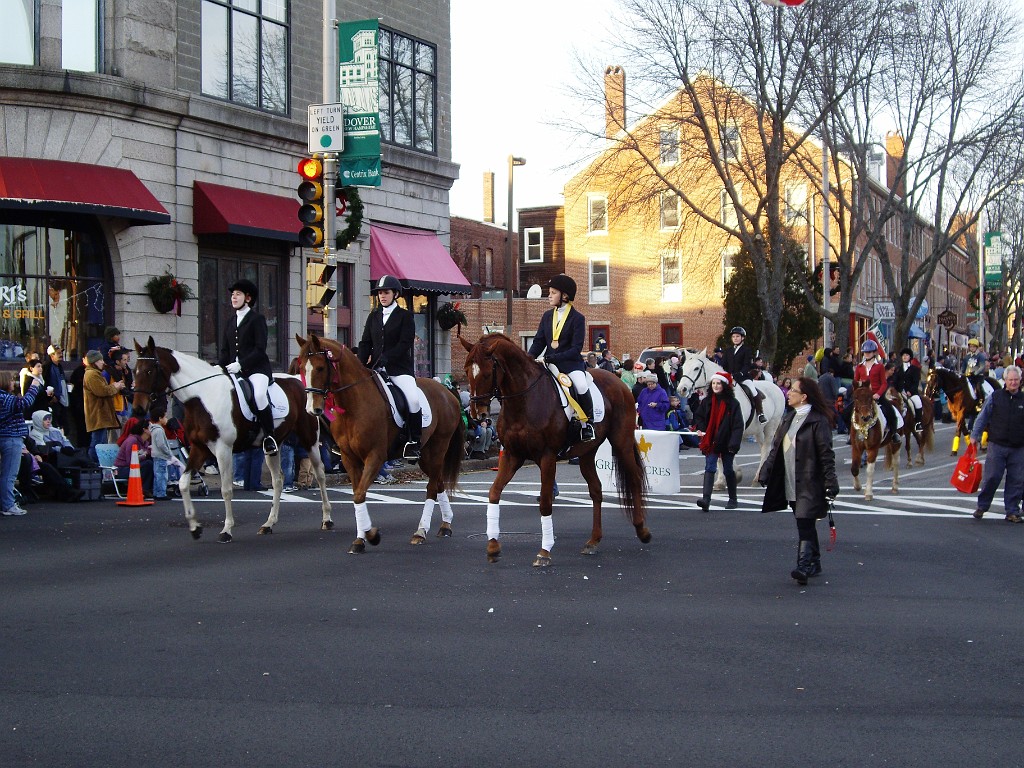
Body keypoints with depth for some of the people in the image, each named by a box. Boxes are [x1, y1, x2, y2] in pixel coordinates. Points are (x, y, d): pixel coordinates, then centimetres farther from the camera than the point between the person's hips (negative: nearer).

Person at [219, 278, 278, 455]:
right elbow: (225, 351, 20)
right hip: (234, 370, 7)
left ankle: (269, 436, -21)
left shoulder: (257, 319, 0)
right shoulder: (231, 322, 21)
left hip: (257, 368, -7)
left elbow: (260, 349, -9)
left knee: (258, 394, -35)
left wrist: (240, 365, -18)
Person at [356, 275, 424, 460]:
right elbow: (365, 343, 12)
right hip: (376, 368, 5)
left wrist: (385, 359, -21)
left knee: (413, 399, -26)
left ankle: (413, 443, -14)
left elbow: (404, 344, -9)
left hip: (400, 368, -5)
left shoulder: (405, 316, 2)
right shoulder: (373, 316, 16)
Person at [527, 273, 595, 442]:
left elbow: (576, 349, -12)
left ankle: (587, 422, -10)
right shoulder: (547, 316, 12)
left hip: (571, 362, -6)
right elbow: (539, 341, 12)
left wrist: (553, 358, -23)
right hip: (549, 362, 6)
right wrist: (530, 358, -9)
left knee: (581, 386, -32)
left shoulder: (577, 318, -5)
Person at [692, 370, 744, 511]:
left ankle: (733, 499, 27)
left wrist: (734, 443, -17)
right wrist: (700, 429, -5)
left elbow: (738, 425, -10)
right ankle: (706, 499, -19)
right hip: (710, 442, 2)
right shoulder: (707, 401, 3)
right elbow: (698, 416, 14)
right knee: (709, 469, -10)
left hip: (726, 443, -2)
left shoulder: (732, 403, -7)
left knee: (728, 470, 12)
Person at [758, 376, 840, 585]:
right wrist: (765, 472, 10)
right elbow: (775, 447, 16)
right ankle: (814, 563, 25)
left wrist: (830, 482, -18)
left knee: (805, 523, -13)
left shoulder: (818, 421, -11)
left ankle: (804, 566, -17)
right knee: (805, 525, 15)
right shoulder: (789, 418, 13)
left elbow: (826, 454, -14)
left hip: (809, 484, -8)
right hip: (791, 483, 8)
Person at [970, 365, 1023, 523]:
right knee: (991, 477, -1)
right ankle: (981, 507, 13)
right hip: (997, 445, -2)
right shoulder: (995, 397, 3)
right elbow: (982, 418, 6)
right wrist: (975, 435, 0)